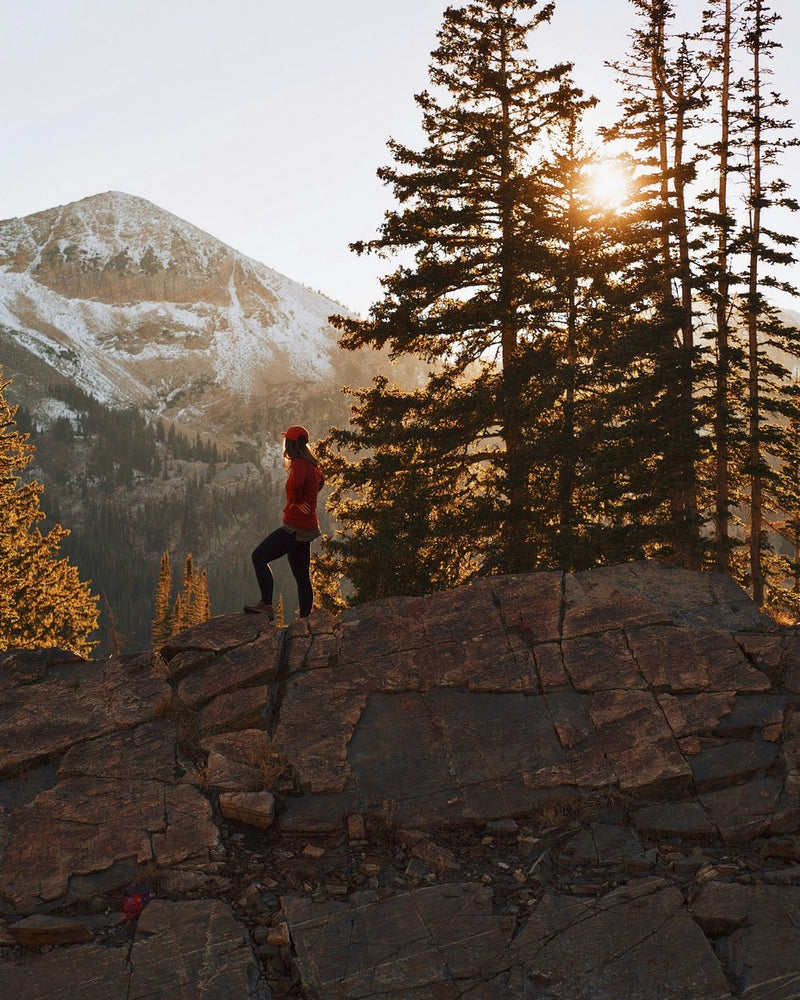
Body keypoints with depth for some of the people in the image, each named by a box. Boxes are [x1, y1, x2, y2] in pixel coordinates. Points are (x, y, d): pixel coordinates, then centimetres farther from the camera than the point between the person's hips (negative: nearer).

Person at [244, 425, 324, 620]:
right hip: (308, 527, 9)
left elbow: (296, 482, -40)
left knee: (259, 556, -7)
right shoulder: (311, 464, 12)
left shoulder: (299, 464, -16)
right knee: (302, 576, 12)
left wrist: (297, 501, -22)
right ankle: (305, 619, 14)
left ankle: (267, 605, -12)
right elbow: (319, 481, 37)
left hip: (295, 527, -9)